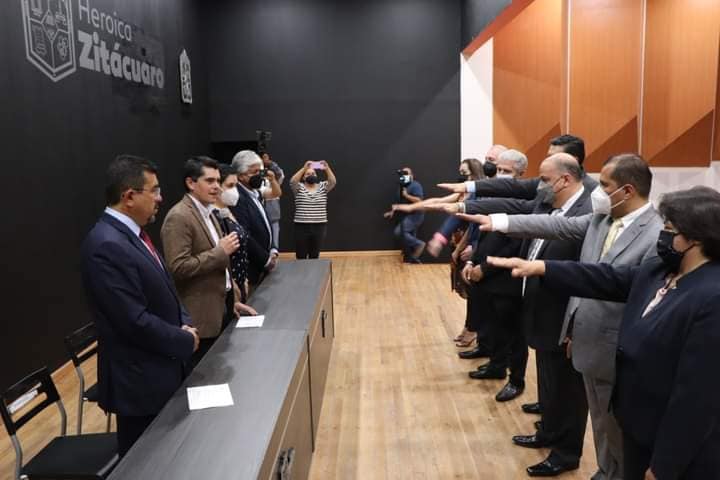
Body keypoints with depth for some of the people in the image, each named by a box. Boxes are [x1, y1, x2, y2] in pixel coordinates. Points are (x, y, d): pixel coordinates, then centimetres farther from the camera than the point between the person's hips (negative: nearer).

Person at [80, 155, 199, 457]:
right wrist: (185, 341, -14)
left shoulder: (132, 233, 7)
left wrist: (184, 322, -1)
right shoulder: (107, 246, -25)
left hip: (160, 371, 9)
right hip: (140, 381, -9)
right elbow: (136, 322, -27)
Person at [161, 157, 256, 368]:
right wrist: (220, 251, -21)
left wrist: (232, 299, 13)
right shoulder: (178, 217, -16)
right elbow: (178, 268, -24)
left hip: (222, 307, 9)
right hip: (201, 317, -9)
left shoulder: (207, 213, 13)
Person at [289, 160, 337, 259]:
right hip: (302, 227, -2)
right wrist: (304, 168, -26)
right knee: (301, 257, 2)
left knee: (315, 256, 10)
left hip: (319, 227, 2)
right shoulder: (299, 188, 3)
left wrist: (327, 169, -25)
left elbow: (333, 182, -9)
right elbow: (292, 181, -18)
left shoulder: (322, 187, 8)